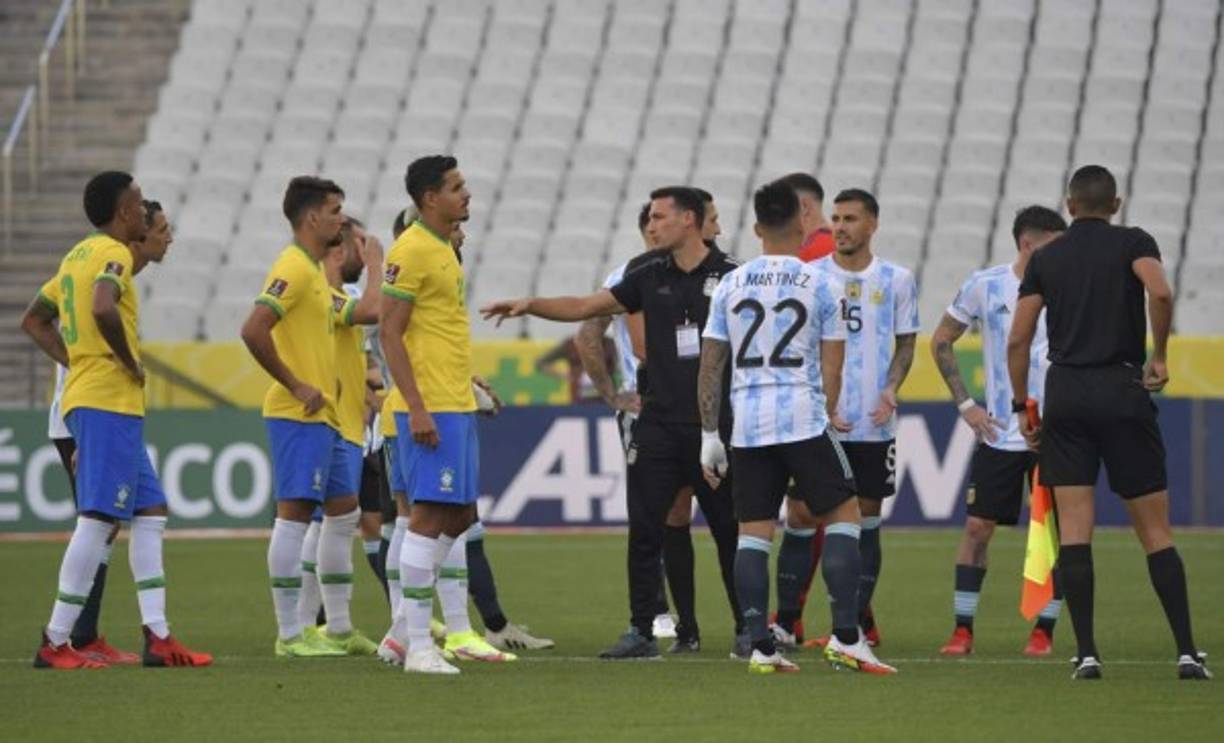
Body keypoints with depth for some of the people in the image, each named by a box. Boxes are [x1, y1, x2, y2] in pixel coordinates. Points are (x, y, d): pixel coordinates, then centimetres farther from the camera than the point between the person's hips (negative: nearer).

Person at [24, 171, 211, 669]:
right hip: (110, 403, -10)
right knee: (98, 519, -9)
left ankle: (157, 636, 9)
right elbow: (104, 309, -31)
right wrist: (129, 362, -17)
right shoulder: (114, 254, -11)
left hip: (86, 398, 10)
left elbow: (34, 320, 24)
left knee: (151, 512, 12)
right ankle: (55, 643, -9)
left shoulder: (79, 255, 18)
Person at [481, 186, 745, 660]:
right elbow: (585, 308, 13)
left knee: (730, 530, 3)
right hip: (659, 422, 3)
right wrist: (529, 305, 2)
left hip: (715, 425, -3)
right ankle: (642, 631, 6)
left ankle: (746, 631, 13)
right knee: (644, 530, -1)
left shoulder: (730, 275, -4)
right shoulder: (650, 274, 7)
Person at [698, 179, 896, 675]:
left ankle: (760, 647, 2)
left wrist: (709, 436, 13)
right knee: (842, 515, 6)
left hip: (747, 425, 3)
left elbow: (710, 367, 8)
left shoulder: (729, 286, 8)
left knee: (753, 531, 6)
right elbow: (831, 369, 1)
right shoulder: (820, 285, -1)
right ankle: (845, 637, -3)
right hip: (803, 419, -3)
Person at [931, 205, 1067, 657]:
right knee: (977, 526, -2)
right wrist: (965, 404, 2)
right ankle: (963, 629, 6)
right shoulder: (985, 285, -1)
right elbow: (941, 341, 10)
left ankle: (1044, 631, 8)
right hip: (998, 433, 0)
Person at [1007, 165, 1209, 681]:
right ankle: (1186, 652, -2)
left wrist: (1022, 406, 14)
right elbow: (1159, 292, -18)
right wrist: (1159, 356, -5)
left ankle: (1086, 653, -6)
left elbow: (1018, 340, 6)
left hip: (1065, 392, 1)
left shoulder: (1045, 259, 10)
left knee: (1074, 531, 1)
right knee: (1155, 531, 4)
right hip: (1123, 391, -1)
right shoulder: (1133, 243, 3)